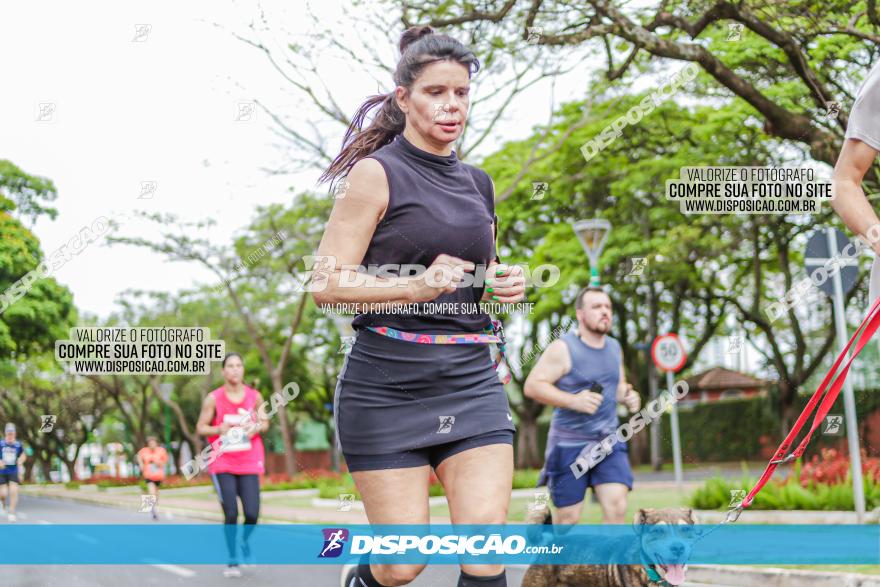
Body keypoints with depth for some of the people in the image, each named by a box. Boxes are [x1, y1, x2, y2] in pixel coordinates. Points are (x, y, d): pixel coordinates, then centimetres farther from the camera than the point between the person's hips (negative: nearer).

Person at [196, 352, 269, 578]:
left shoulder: (254, 396, 2)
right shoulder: (213, 398, -4)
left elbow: (264, 423, 12)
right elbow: (201, 427, 1)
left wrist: (257, 428, -11)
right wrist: (219, 429, -18)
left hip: (249, 463, 2)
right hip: (223, 464, -2)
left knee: (252, 514, -8)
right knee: (231, 513, -8)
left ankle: (246, 540, 26)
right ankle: (232, 561, 8)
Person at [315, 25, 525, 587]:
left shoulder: (479, 183, 14)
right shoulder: (377, 173, -4)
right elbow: (327, 286, -9)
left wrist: (505, 283, 6)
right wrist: (417, 286, -22)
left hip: (471, 379, 5)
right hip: (387, 386, -5)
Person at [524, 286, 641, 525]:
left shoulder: (614, 347, 11)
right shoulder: (563, 348, -9)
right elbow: (532, 386, -14)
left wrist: (627, 396, 3)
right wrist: (573, 401, -23)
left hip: (609, 441, 5)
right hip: (570, 443, -5)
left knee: (617, 505, -13)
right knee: (568, 517, 1)